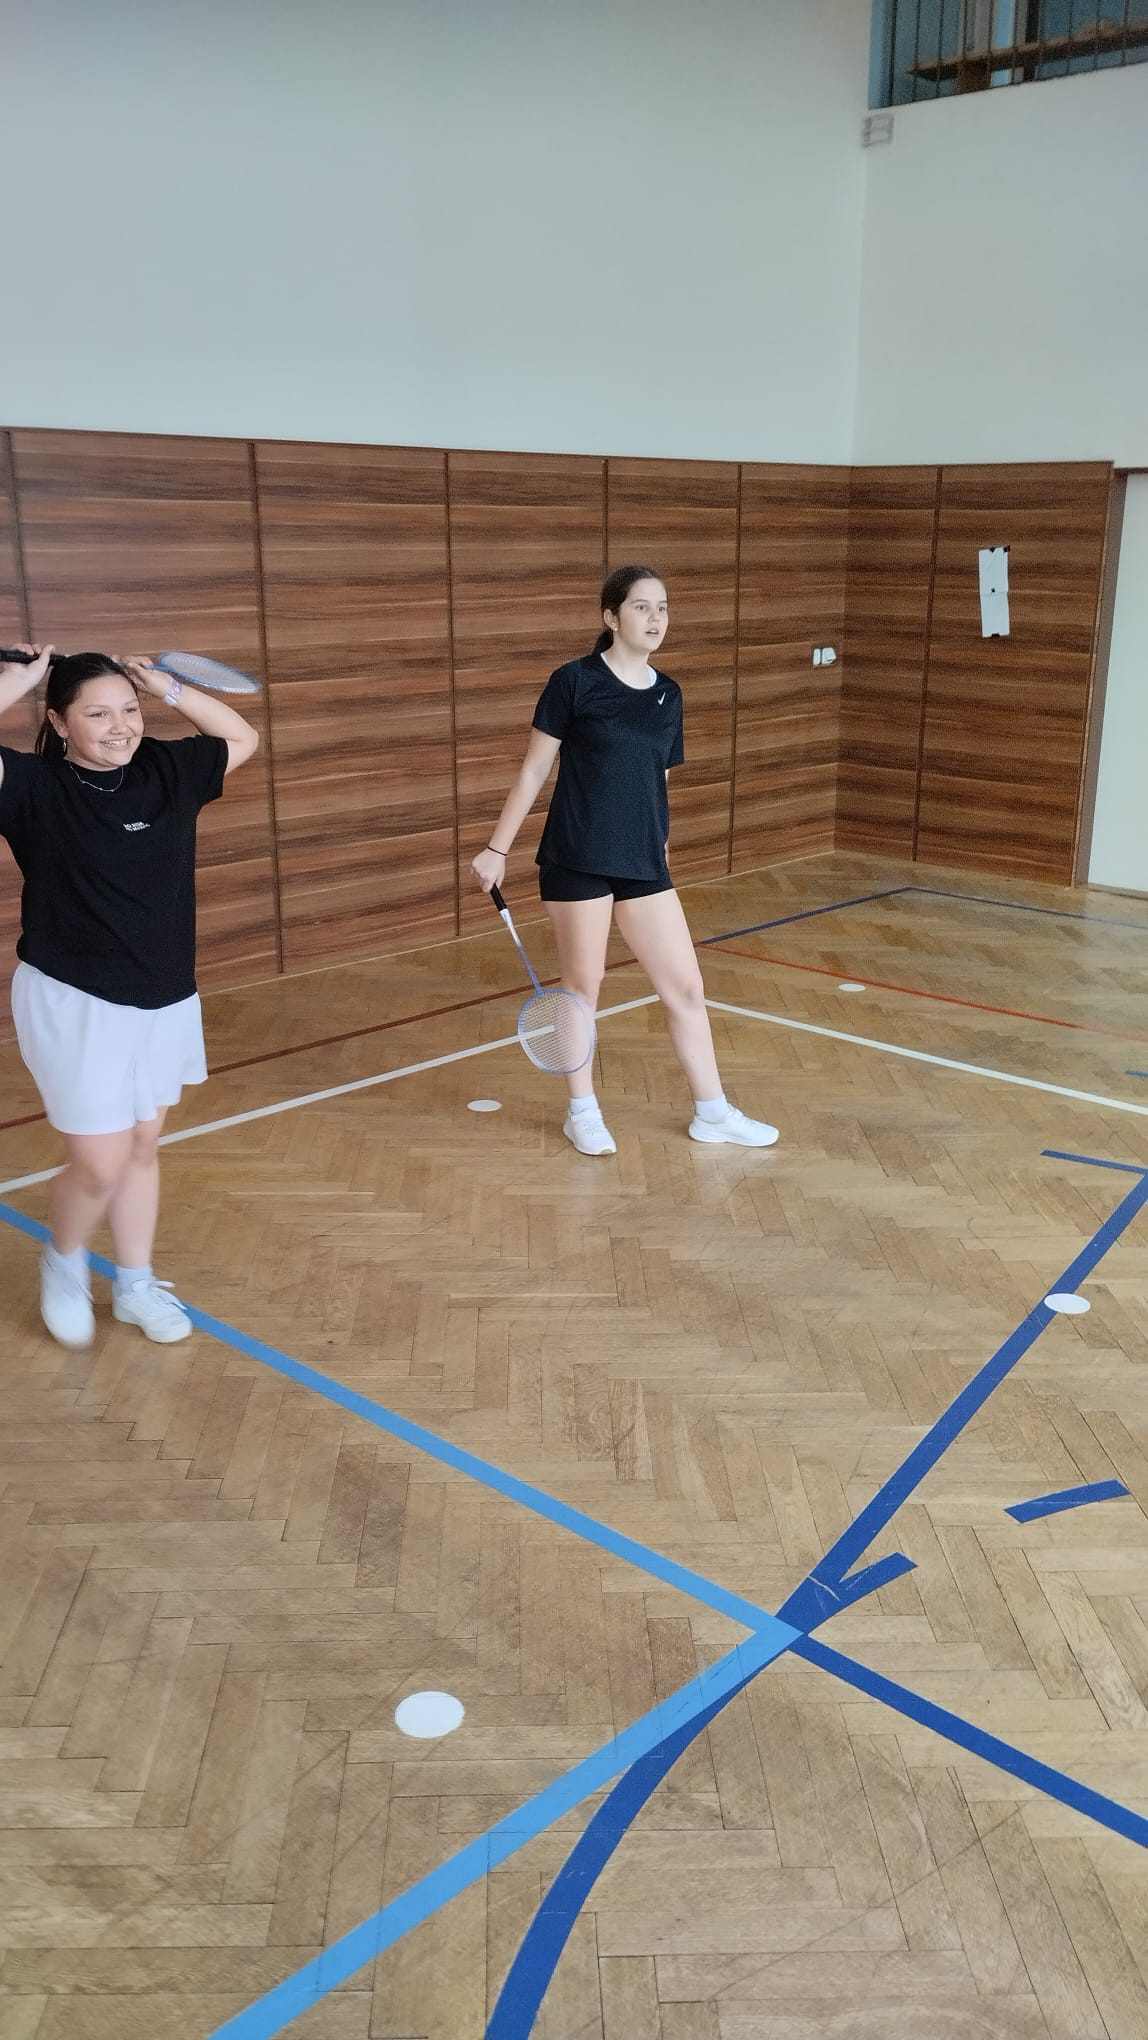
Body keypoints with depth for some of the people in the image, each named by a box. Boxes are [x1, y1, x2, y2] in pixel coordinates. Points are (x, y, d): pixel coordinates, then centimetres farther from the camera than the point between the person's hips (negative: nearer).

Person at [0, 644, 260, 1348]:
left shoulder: (167, 771, 0)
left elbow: (243, 738, 16)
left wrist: (165, 686, 4)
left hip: (165, 1001, 5)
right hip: (74, 1005, -5)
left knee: (142, 1150, 17)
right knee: (101, 1166, -3)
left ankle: (137, 1284, 36)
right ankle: (64, 1263, 29)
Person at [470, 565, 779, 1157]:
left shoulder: (667, 694, 9)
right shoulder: (573, 681, -6)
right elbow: (533, 771, -2)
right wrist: (497, 848, -3)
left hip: (643, 864, 5)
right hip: (577, 861, -5)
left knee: (686, 987, 6)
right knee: (582, 986, 5)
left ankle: (711, 1112, 19)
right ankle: (582, 1112, 24)